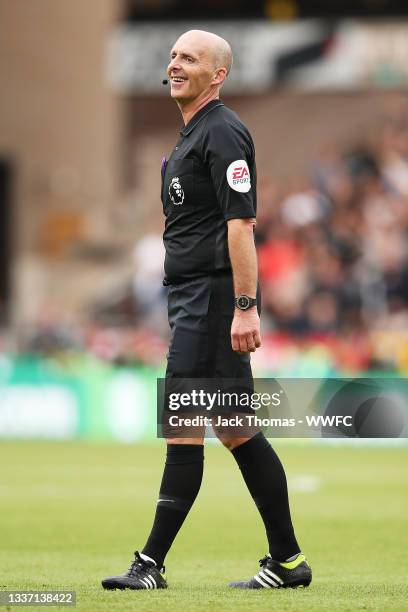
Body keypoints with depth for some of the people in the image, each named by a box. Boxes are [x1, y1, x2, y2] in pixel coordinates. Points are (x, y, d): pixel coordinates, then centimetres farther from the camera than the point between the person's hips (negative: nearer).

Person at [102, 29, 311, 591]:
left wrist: (245, 307, -25)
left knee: (183, 427, -9)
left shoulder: (221, 132, -11)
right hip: (193, 296, 10)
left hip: (212, 294, -10)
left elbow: (240, 223, -19)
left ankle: (152, 564, -8)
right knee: (235, 430, 9)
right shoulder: (194, 135, 20)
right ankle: (287, 560, 12)